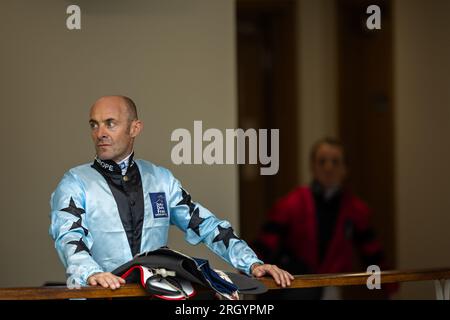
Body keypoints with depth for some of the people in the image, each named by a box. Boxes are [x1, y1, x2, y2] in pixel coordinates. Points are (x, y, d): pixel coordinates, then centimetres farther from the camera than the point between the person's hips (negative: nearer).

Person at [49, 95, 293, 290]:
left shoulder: (161, 179, 14)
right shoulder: (75, 183, 3)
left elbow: (205, 226, 10)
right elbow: (68, 238, -12)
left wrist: (252, 264, -3)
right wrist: (91, 274, -32)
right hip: (99, 295, -1)